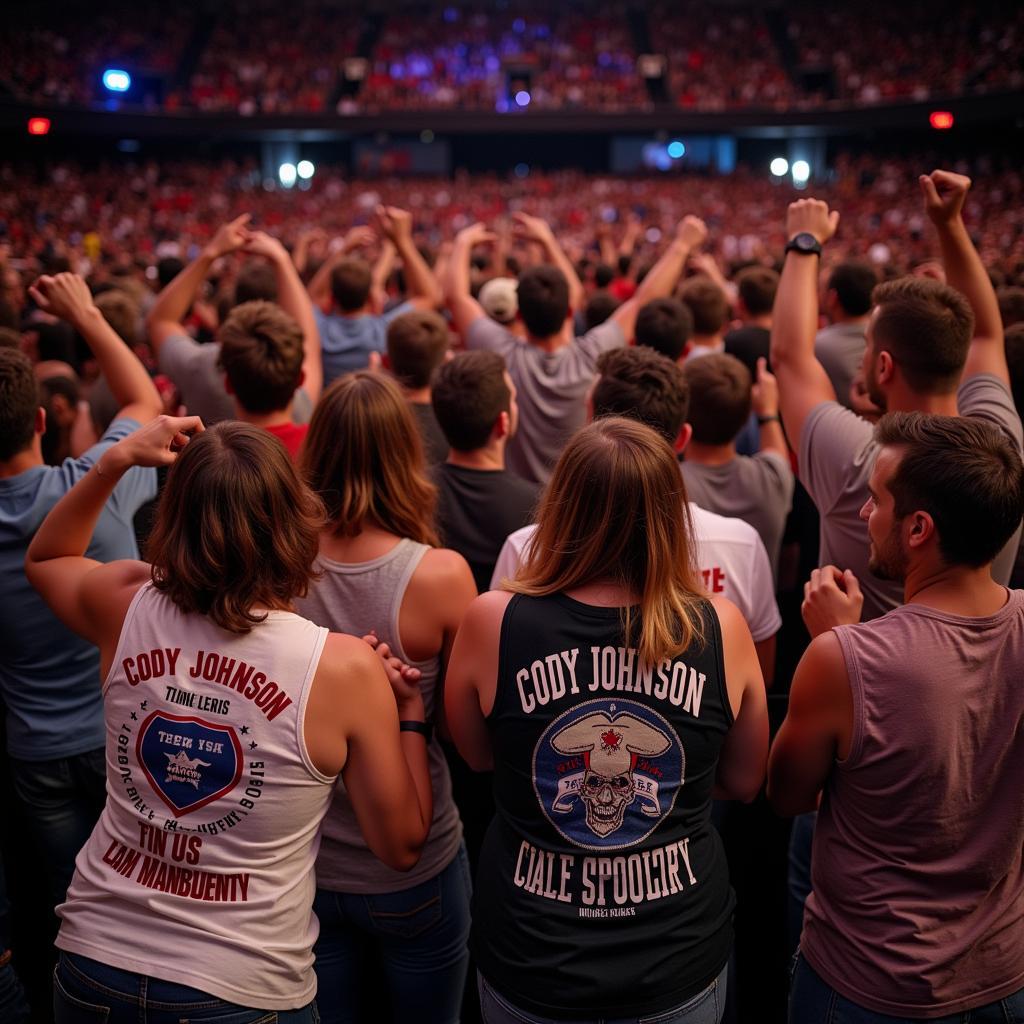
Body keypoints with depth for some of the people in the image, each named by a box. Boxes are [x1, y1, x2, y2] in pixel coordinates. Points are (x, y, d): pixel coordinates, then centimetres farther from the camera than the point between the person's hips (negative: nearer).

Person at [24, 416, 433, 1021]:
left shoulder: (127, 611, -11)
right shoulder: (347, 667, -20)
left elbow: (44, 558, 14)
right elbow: (402, 846, -9)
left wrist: (115, 460, 3)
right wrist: (410, 712, 1)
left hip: (94, 960, 3)